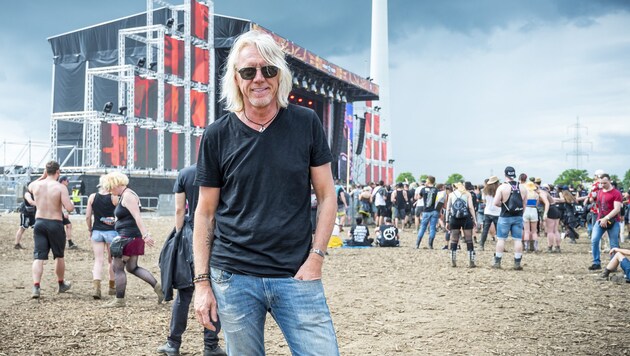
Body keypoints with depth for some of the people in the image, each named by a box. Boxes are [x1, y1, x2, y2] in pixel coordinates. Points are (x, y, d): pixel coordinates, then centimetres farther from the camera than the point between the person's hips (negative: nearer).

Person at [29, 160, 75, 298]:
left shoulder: (36, 185, 0)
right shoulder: (60, 187, -13)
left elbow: (29, 187, 28)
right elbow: (69, 208, -20)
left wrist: (43, 176, 24)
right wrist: (70, 202, 2)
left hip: (39, 222, 3)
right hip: (55, 224, -3)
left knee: (38, 257, 1)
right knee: (59, 256, 16)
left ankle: (36, 287, -14)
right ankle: (61, 284, 31)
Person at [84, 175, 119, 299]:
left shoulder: (92, 197, -1)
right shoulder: (114, 198, -7)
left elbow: (88, 216, 1)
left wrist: (90, 230, 13)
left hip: (96, 231, 2)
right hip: (111, 231, -2)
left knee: (98, 260, 2)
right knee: (112, 260, 13)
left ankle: (96, 287, -15)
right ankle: (112, 287, 24)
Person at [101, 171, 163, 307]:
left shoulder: (127, 195, -16)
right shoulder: (124, 195, 15)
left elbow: (137, 217, -25)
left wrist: (145, 235, -32)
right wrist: (114, 221, 34)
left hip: (129, 237, -11)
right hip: (132, 237, 11)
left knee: (118, 267, -1)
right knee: (132, 267, 14)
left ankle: (120, 300, 7)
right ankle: (157, 286, 8)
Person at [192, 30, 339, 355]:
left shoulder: (306, 123, 2)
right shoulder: (217, 136, 1)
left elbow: (326, 196, 6)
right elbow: (205, 213, 5)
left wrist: (316, 257, -4)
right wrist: (202, 282, 1)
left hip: (297, 277, 0)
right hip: (234, 278, 0)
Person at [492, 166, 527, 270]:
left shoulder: (502, 187, -10)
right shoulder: (522, 187, 2)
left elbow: (496, 203, -14)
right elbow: (525, 203, 5)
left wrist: (502, 204, 6)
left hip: (505, 217, -3)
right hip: (518, 217, 3)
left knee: (501, 239, 6)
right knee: (518, 240, 5)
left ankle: (497, 262, 11)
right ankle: (517, 263, 6)